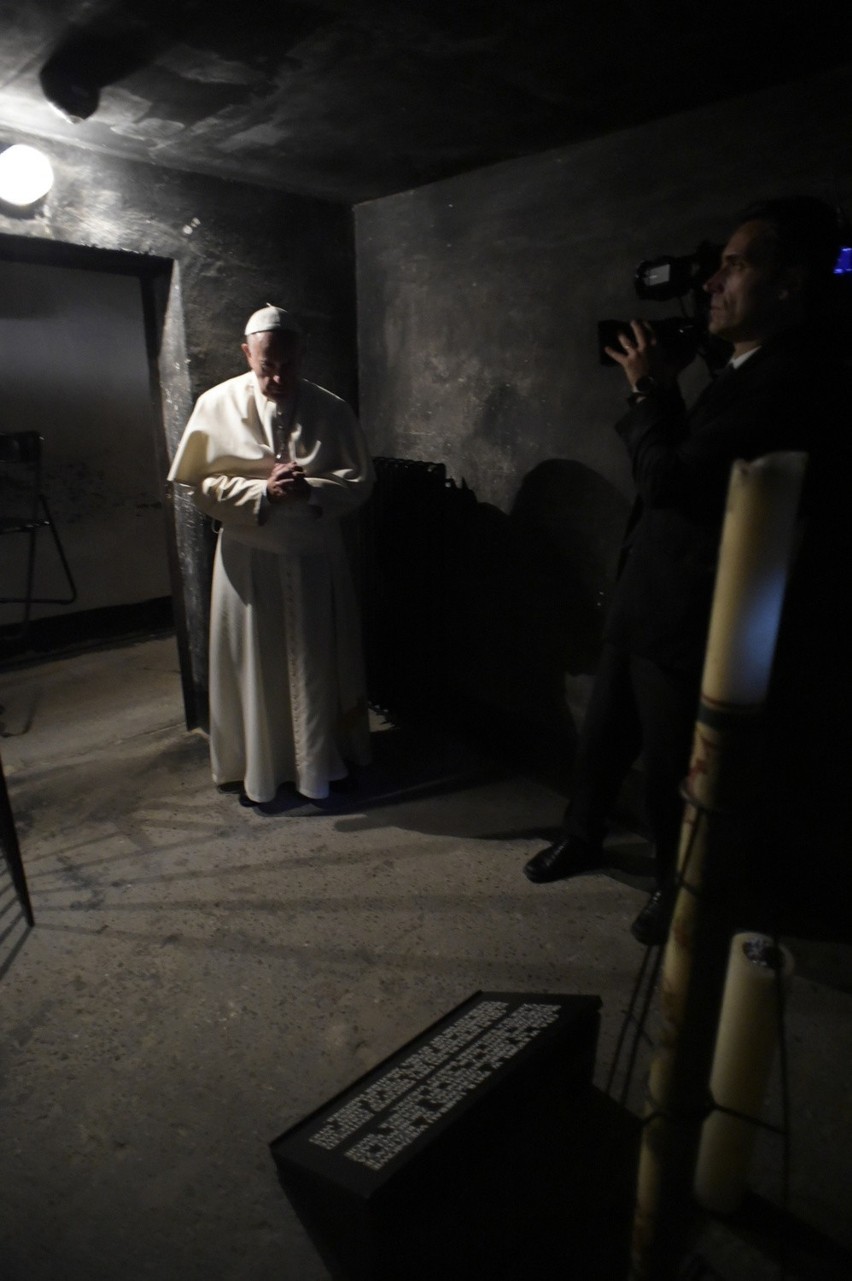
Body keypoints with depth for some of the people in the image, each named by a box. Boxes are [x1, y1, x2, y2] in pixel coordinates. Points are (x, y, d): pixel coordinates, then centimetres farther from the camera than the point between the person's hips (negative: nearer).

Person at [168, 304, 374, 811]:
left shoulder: (331, 409, -2)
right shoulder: (217, 406, -4)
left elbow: (361, 480, -1)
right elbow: (199, 485, -4)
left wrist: (312, 489, -20)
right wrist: (263, 490, -19)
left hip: (317, 560, 1)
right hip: (249, 561, -1)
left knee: (319, 665, 11)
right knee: (257, 667, 8)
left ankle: (322, 765, 29)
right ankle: (260, 773, 26)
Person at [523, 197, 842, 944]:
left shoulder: (788, 383, -21)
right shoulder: (746, 373, 11)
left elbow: (668, 478, -24)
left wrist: (648, 392, -12)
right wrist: (659, 397, 5)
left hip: (688, 616, -10)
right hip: (645, 601, 10)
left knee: (671, 766, 10)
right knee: (603, 734, 22)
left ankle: (678, 890, 36)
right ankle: (583, 839, 46)